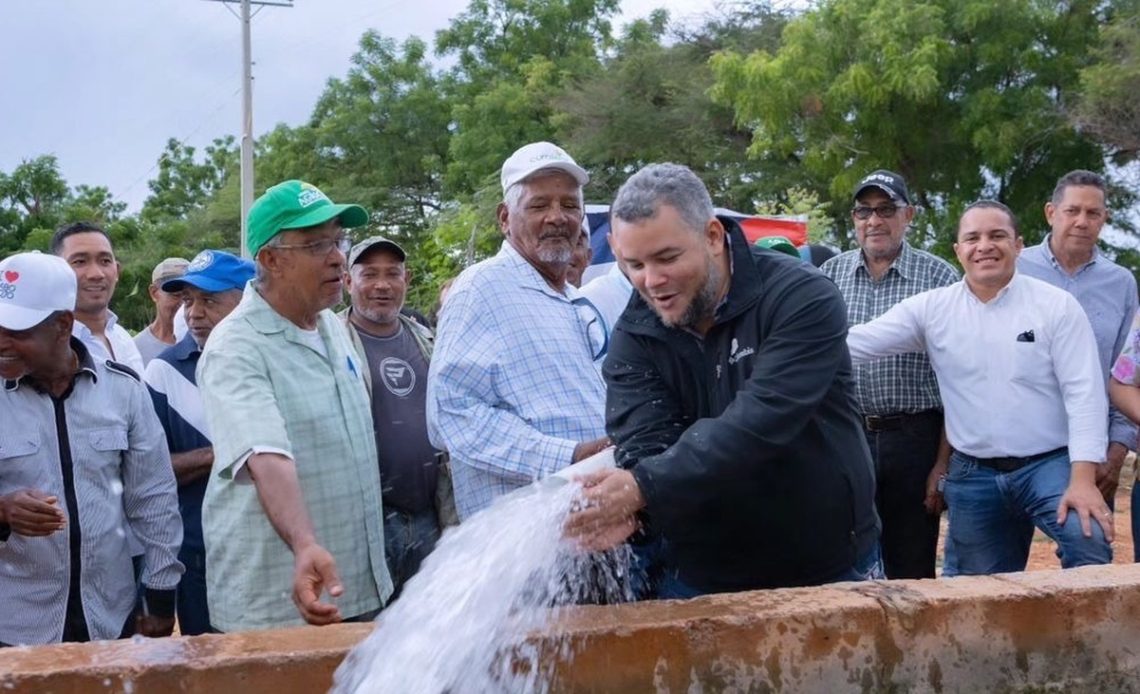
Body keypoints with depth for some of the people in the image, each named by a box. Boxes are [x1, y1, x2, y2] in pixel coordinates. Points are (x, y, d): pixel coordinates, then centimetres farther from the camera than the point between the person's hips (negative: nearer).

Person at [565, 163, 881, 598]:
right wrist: (626, 509, -42)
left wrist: (643, 488, -40)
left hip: (830, 571, -2)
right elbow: (644, 444, -19)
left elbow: (759, 422, -31)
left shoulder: (803, 300, -19)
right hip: (698, 578, 3)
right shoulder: (634, 337, -6)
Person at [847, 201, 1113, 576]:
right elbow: (856, 342, -5)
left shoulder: (1057, 305, -5)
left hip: (1049, 464, -2)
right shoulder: (932, 308, 0)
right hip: (973, 475, 3)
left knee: (1089, 540, -29)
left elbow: (1084, 391, -8)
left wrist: (1083, 478, -17)